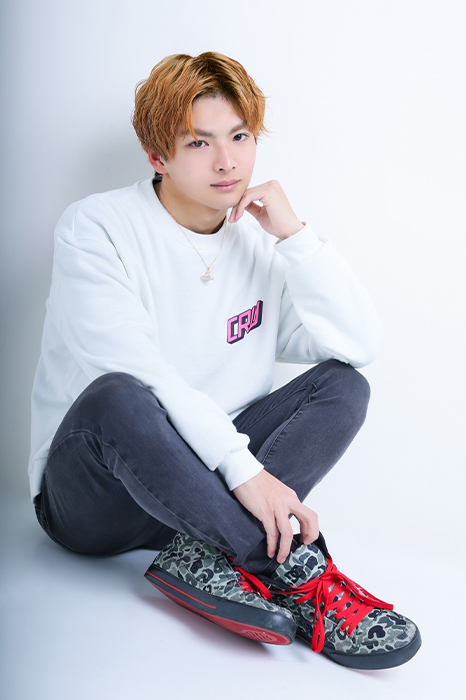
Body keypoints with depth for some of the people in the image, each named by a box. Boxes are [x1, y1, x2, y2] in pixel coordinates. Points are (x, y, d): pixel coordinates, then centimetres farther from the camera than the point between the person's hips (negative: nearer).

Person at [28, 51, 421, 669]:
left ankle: (207, 556, -29)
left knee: (343, 385, -12)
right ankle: (294, 571, -31)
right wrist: (243, 468, -31)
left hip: (198, 488, 5)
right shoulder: (95, 229, -10)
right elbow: (135, 373, -23)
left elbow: (358, 345, -6)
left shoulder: (260, 237, 5)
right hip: (92, 494, -4)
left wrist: (294, 235, -14)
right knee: (116, 400, -36)